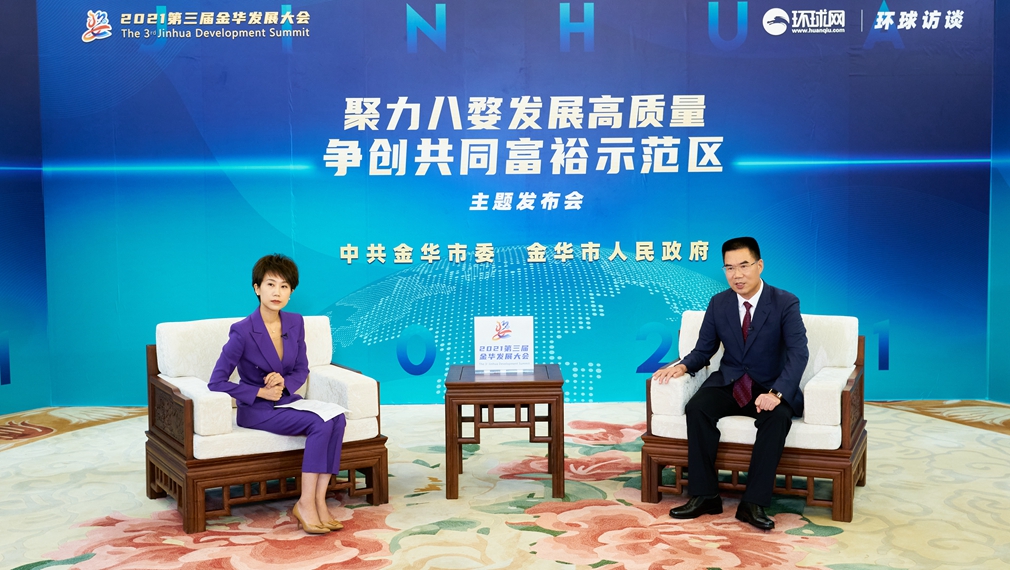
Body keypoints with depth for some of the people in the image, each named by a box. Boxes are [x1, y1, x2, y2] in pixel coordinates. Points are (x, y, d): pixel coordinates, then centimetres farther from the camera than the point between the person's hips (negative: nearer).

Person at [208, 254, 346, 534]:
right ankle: (305, 504, -21)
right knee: (320, 424, -28)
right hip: (256, 409, -6)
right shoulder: (242, 331, -15)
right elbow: (217, 382, -12)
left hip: (288, 401, 6)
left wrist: (284, 382, -12)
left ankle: (318, 501, -23)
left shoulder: (295, 323, 1)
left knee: (337, 418, -24)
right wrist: (261, 392, -16)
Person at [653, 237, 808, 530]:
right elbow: (703, 350, 9)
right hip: (728, 384, 3)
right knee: (696, 408, -27)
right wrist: (682, 366, -15)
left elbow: (798, 352, -18)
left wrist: (777, 393, -34)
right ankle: (704, 495, -21)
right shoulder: (718, 303, 3)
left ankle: (753, 503, -28)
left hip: (770, 387, -2)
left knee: (777, 416, -35)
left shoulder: (785, 303, -8)